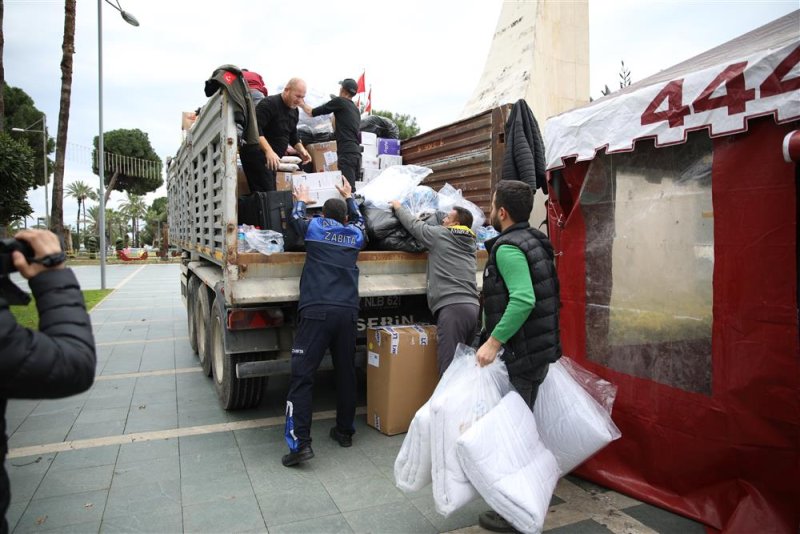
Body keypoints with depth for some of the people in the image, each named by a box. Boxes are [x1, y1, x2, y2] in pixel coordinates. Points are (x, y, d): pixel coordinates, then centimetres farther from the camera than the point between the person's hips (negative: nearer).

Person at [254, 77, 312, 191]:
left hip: (275, 159, 9)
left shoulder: (294, 110, 14)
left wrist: (301, 150, 7)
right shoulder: (269, 104, -14)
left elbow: (292, 135, 25)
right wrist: (268, 151, -35)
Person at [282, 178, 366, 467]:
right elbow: (358, 220, 40)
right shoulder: (355, 235, 16)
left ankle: (300, 442, -10)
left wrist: (301, 200, 51)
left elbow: (296, 217, 32)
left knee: (302, 376, -4)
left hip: (316, 311, -3)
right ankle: (345, 431, 28)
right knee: (346, 373, 15)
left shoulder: (315, 227, 8)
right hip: (347, 312, 4)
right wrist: (349, 196, 55)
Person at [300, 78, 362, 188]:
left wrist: (302, 104, 25)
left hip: (347, 153, -8)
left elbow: (311, 112, 8)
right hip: (356, 153, 8)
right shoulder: (356, 109, 23)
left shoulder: (339, 101, 1)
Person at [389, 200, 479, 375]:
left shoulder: (440, 234, 4)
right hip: (473, 307, 8)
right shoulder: (471, 244, 23)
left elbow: (414, 224, 16)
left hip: (452, 307, -8)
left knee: (449, 368, -12)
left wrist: (398, 207, 33)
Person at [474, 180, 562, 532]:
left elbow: (523, 300, -30)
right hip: (538, 350, 10)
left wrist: (493, 342, -26)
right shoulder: (532, 241, 13)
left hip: (521, 355, -10)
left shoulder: (508, 247, -17)